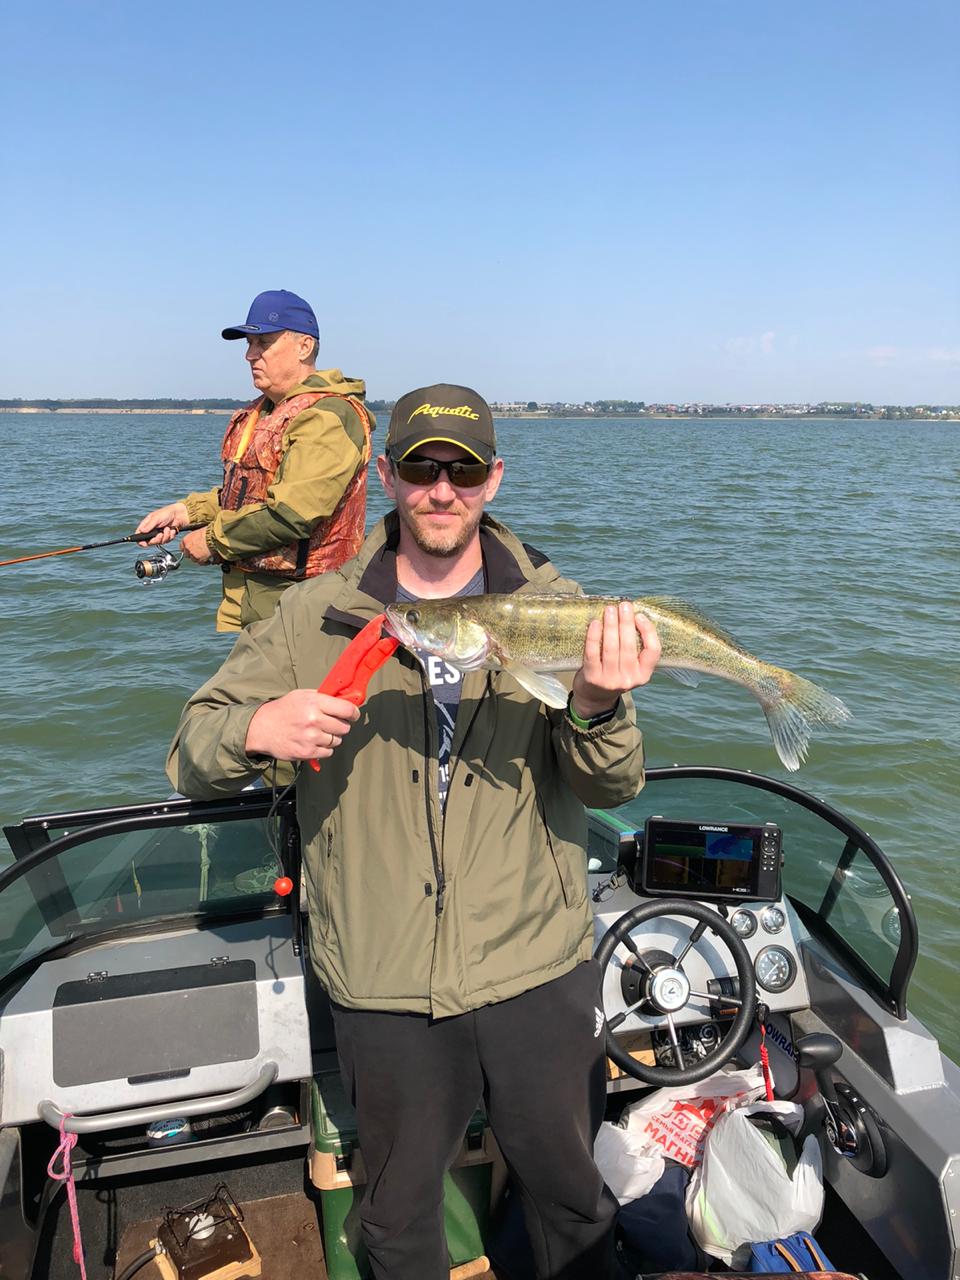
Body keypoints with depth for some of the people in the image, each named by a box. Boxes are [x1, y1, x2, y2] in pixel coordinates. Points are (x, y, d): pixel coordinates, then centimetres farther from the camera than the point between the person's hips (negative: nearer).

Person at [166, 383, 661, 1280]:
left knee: (570, 1193, 22)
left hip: (539, 970, 0)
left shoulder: (550, 606, -4)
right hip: (383, 981, 0)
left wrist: (597, 706, -31)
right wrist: (258, 730, -24)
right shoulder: (316, 618, -4)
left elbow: (612, 787, -9)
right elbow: (190, 757, -2)